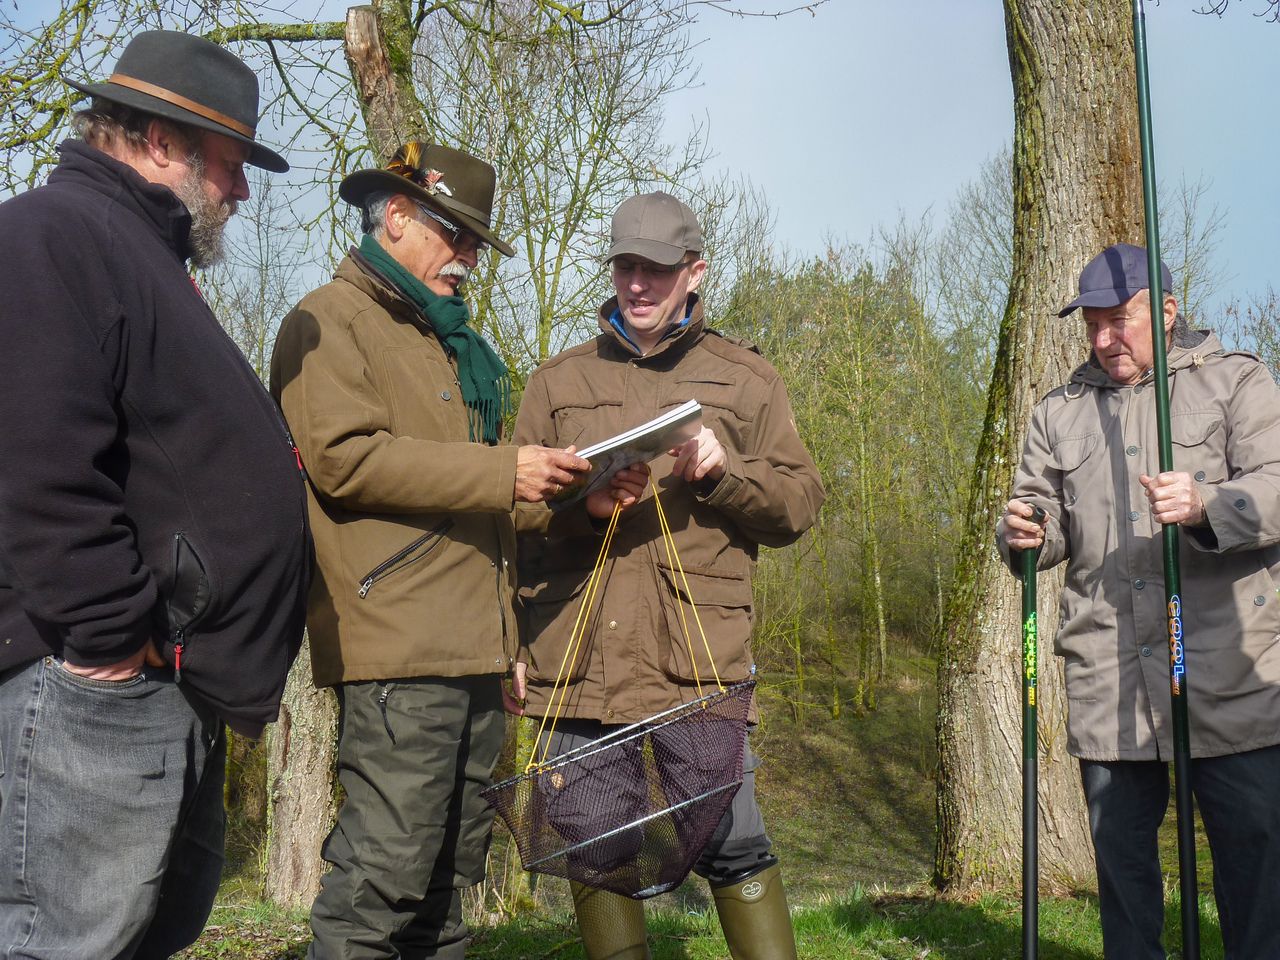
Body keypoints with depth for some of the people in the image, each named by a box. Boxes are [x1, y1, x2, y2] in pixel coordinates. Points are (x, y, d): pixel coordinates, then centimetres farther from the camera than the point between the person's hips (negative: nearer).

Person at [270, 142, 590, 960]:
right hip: (400, 644, -9)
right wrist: (501, 472, -16)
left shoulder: (450, 342, 28)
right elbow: (344, 457, -15)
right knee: (387, 868, -10)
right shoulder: (331, 323, 0)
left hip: (474, 645, 9)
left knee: (454, 870, 12)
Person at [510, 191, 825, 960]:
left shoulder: (746, 377, 11)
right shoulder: (560, 380, 15)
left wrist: (721, 470, -11)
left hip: (700, 657, -2)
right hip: (579, 658, 2)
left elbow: (800, 503, 6)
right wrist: (582, 504, -11)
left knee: (732, 846, -2)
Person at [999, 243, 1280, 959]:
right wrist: (1027, 532, -10)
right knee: (1121, 854, 11)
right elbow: (1045, 518, 15)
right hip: (1107, 684, 3)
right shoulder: (1059, 413, 17)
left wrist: (1204, 506, -27)